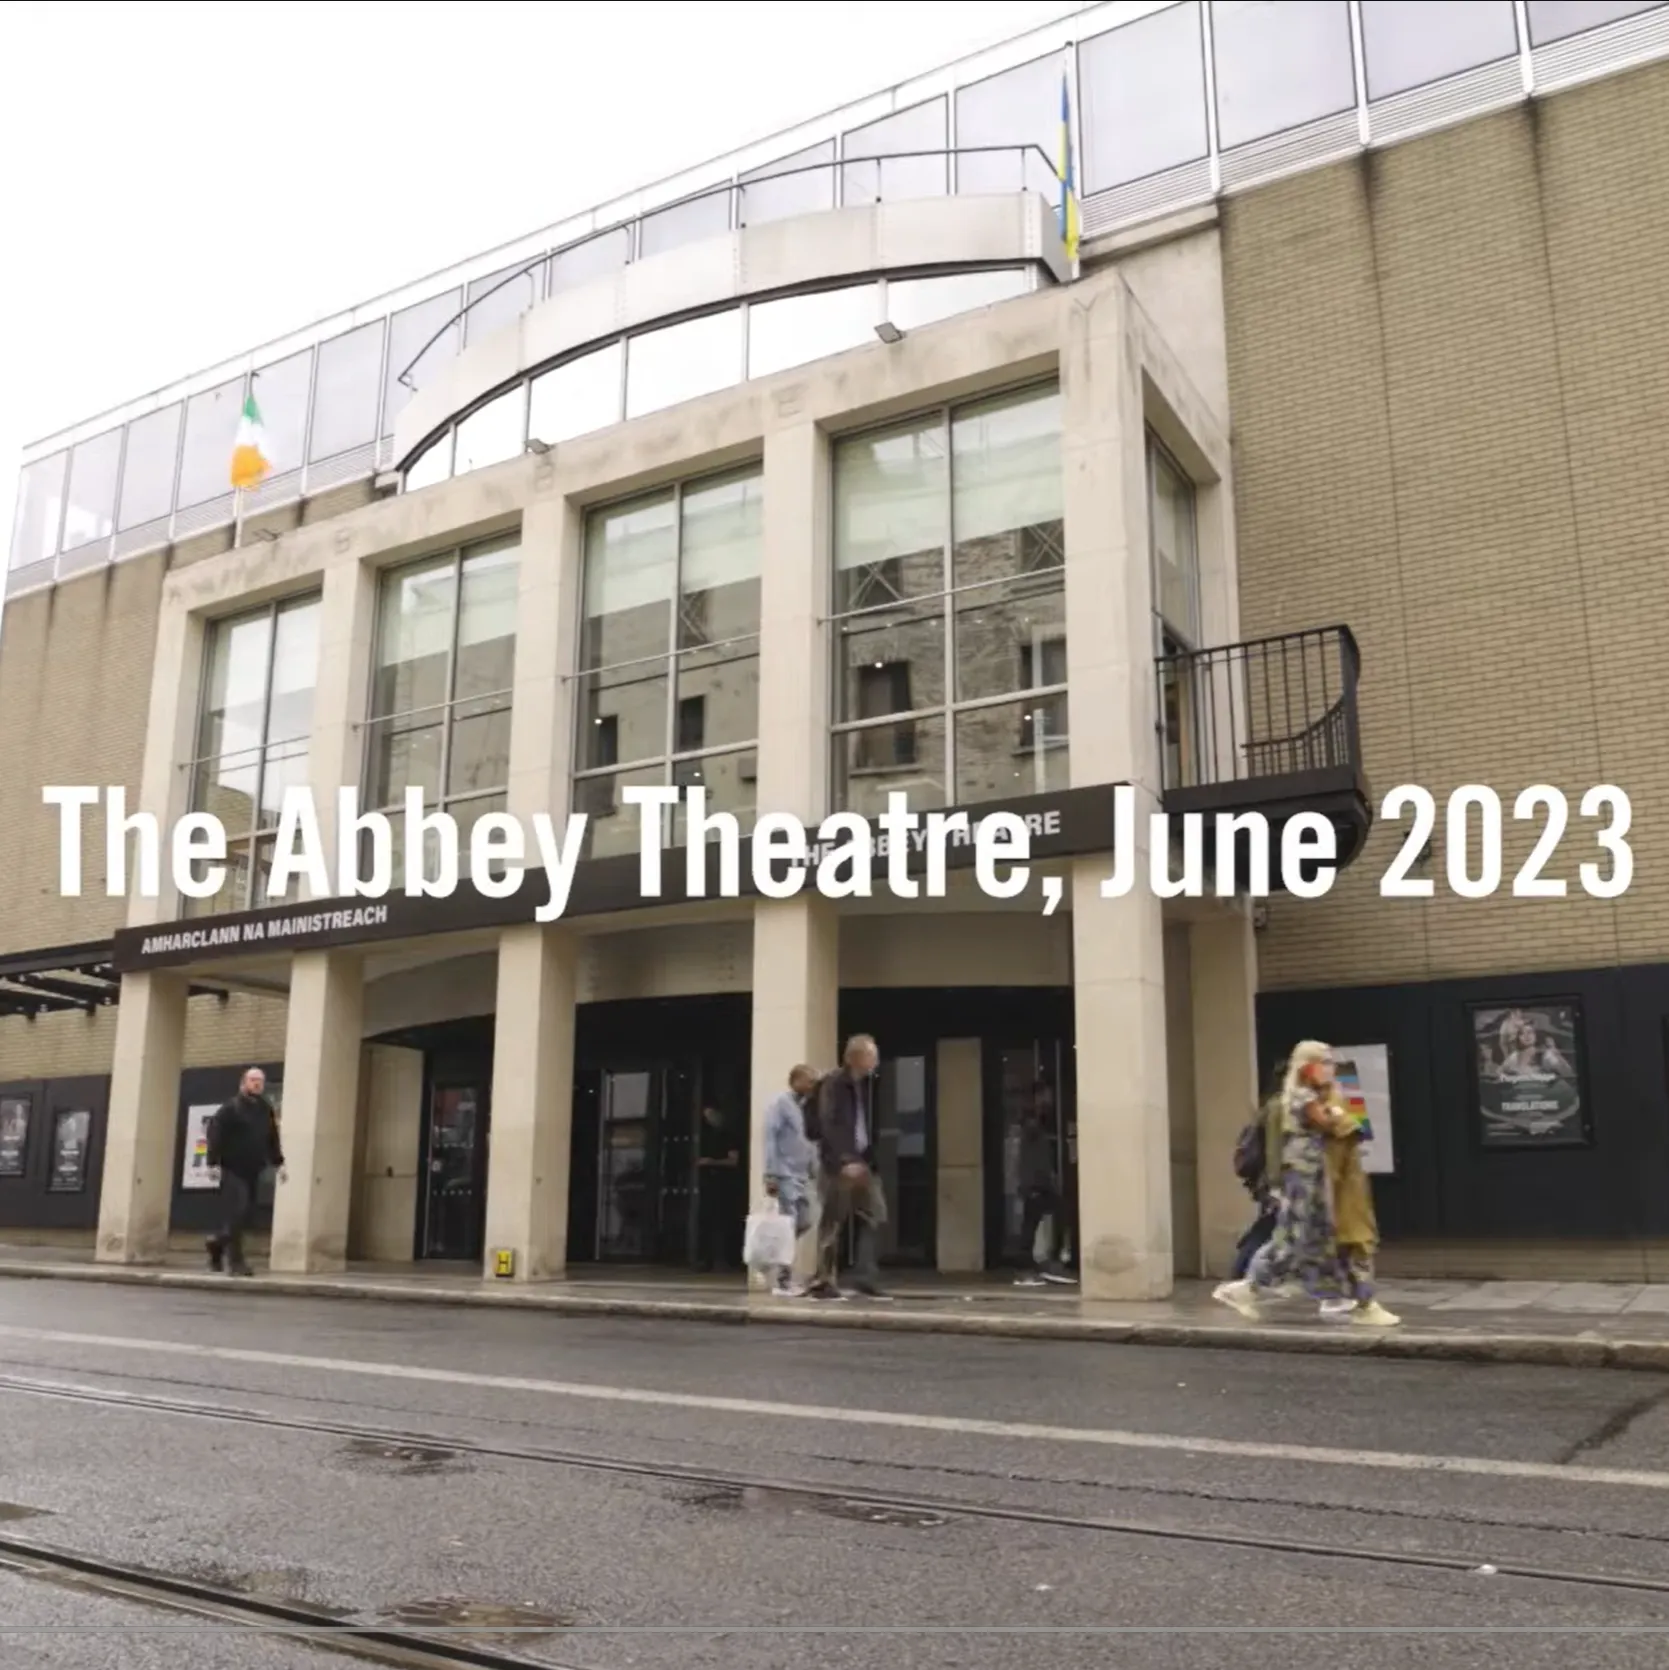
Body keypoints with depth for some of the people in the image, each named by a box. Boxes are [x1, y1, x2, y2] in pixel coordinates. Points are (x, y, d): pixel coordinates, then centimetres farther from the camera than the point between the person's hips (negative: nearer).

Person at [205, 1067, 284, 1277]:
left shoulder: (267, 1110, 14)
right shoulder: (230, 1108, -5)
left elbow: (272, 1139, 18)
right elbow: (215, 1134, -10)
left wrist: (278, 1162, 10)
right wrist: (214, 1162, -17)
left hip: (253, 1172, 6)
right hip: (233, 1169, -6)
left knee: (245, 1215, 7)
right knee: (235, 1213, -11)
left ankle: (218, 1243, 30)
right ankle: (236, 1260, -7)